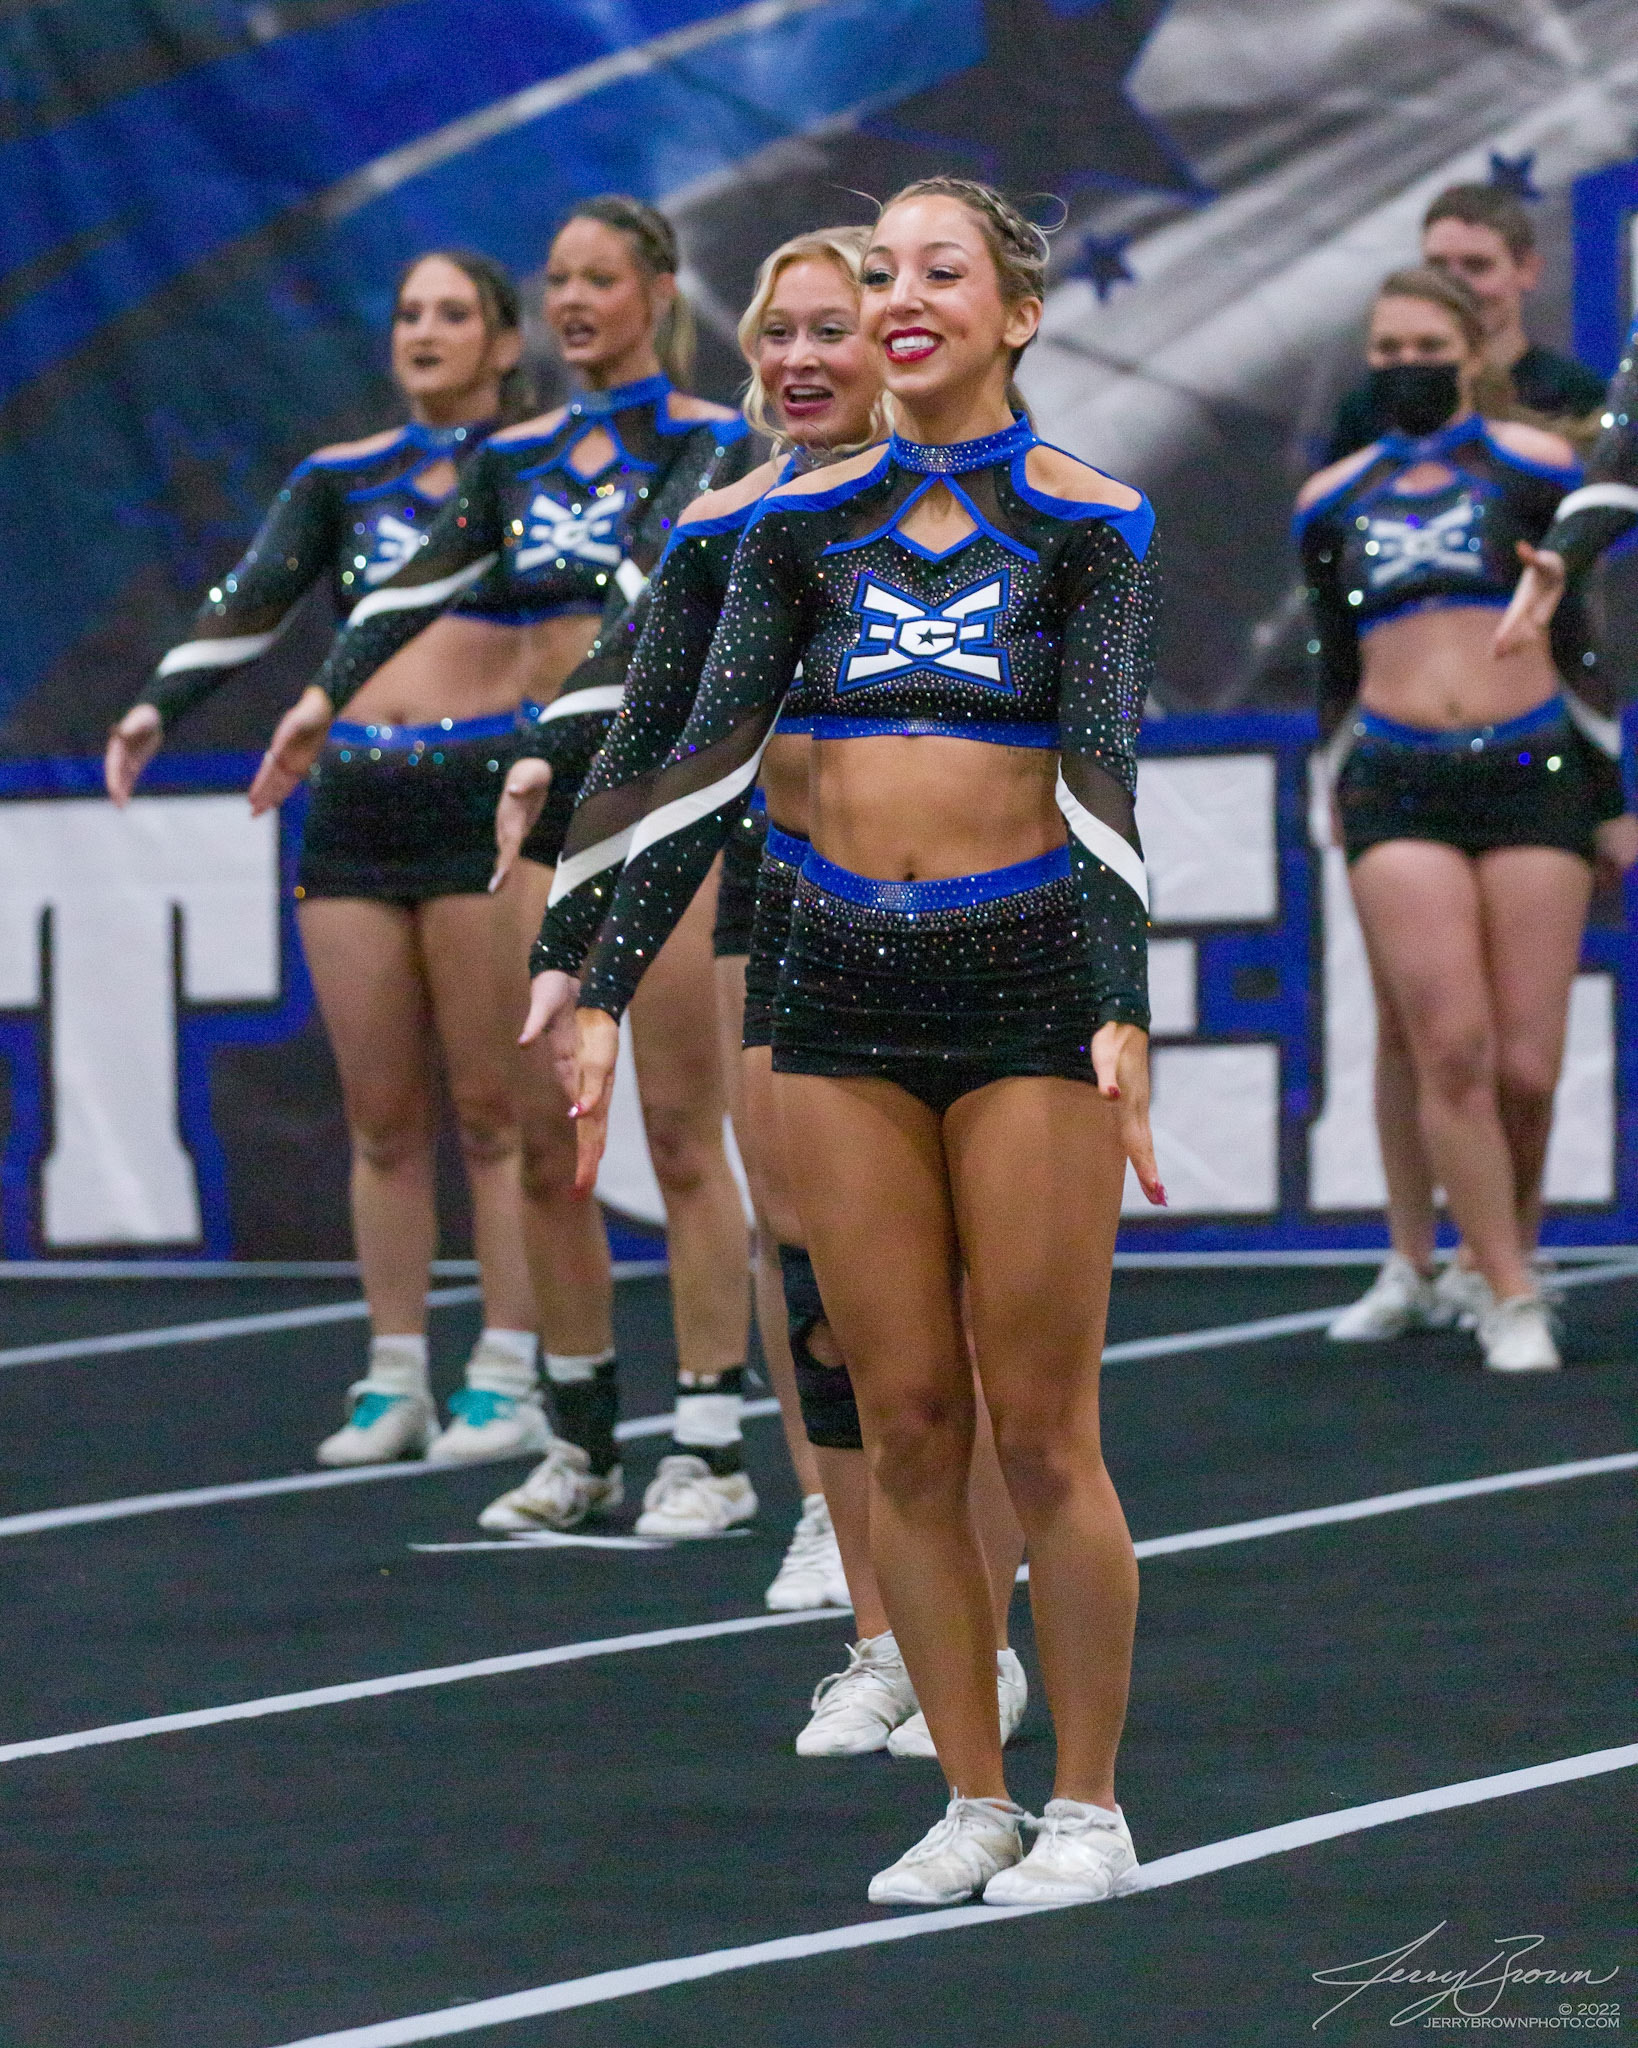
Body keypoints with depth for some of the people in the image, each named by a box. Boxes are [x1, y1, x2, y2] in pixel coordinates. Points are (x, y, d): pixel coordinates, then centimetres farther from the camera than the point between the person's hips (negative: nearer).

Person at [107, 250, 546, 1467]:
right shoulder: (342, 478, 13)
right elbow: (253, 600, 2)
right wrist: (162, 706, -14)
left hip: (492, 794, -4)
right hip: (356, 806, 4)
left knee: (494, 1111, -3)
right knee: (383, 1119, 4)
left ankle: (504, 1383, 0)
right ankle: (395, 1384, 8)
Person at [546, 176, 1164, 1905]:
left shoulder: (1086, 523, -1)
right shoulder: (808, 522, 8)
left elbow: (1101, 778, -10)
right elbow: (711, 757, 4)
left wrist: (1121, 1013, -22)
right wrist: (605, 991, -4)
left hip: (1026, 983, -3)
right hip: (844, 989, 3)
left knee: (1040, 1435, -2)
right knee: (906, 1433, 5)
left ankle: (1088, 1808, 9)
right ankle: (973, 1805, 13)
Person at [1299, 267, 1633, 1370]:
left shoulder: (1531, 467, 6)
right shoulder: (1335, 500, 13)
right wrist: (1332, 784, 24)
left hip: (1532, 778, -1)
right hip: (1397, 788, 1)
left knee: (1526, 1067, -6)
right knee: (1451, 1052, -11)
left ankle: (1511, 1247, 18)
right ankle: (1512, 1300, -4)